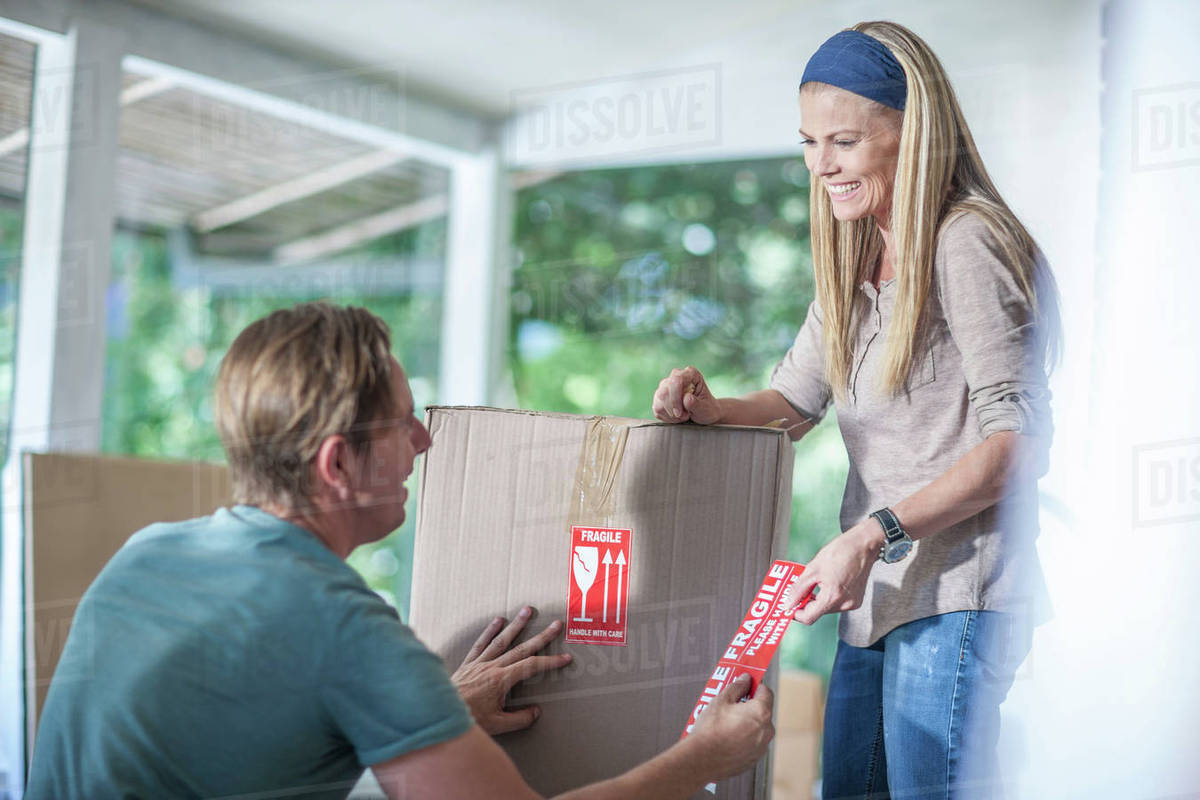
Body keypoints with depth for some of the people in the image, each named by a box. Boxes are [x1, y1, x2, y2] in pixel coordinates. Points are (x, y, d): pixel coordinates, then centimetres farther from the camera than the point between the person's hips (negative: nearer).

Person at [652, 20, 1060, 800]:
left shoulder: (966, 245, -12)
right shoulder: (857, 261, 17)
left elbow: (1017, 443, -18)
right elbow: (793, 399, 19)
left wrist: (875, 533, -25)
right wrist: (709, 409, -3)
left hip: (956, 594, -9)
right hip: (876, 594, 9)